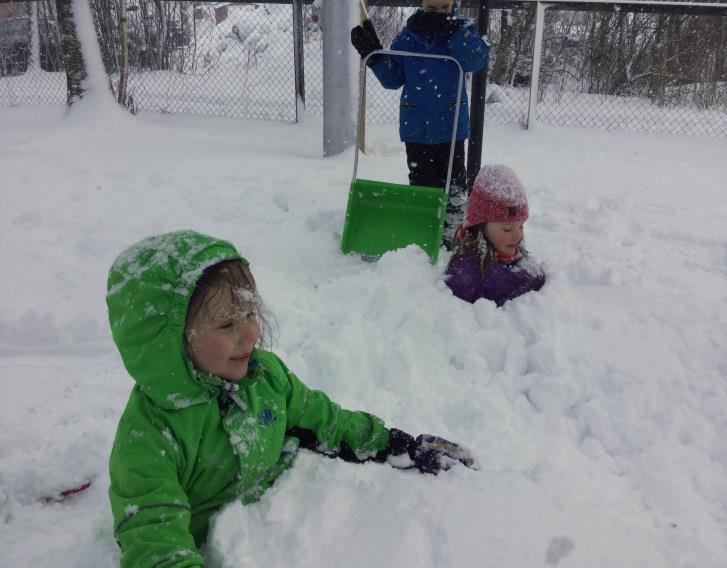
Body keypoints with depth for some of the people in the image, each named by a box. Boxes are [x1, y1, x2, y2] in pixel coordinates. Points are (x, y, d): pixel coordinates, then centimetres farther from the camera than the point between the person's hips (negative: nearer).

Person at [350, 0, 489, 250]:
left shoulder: (462, 29, -3)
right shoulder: (407, 36, 1)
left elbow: (477, 59, -21)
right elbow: (393, 78, 4)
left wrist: (451, 30, -28)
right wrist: (372, 52, -8)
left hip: (451, 126, -1)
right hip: (416, 127, 1)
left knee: (454, 185, 5)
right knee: (421, 183, 10)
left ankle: (453, 236, 17)